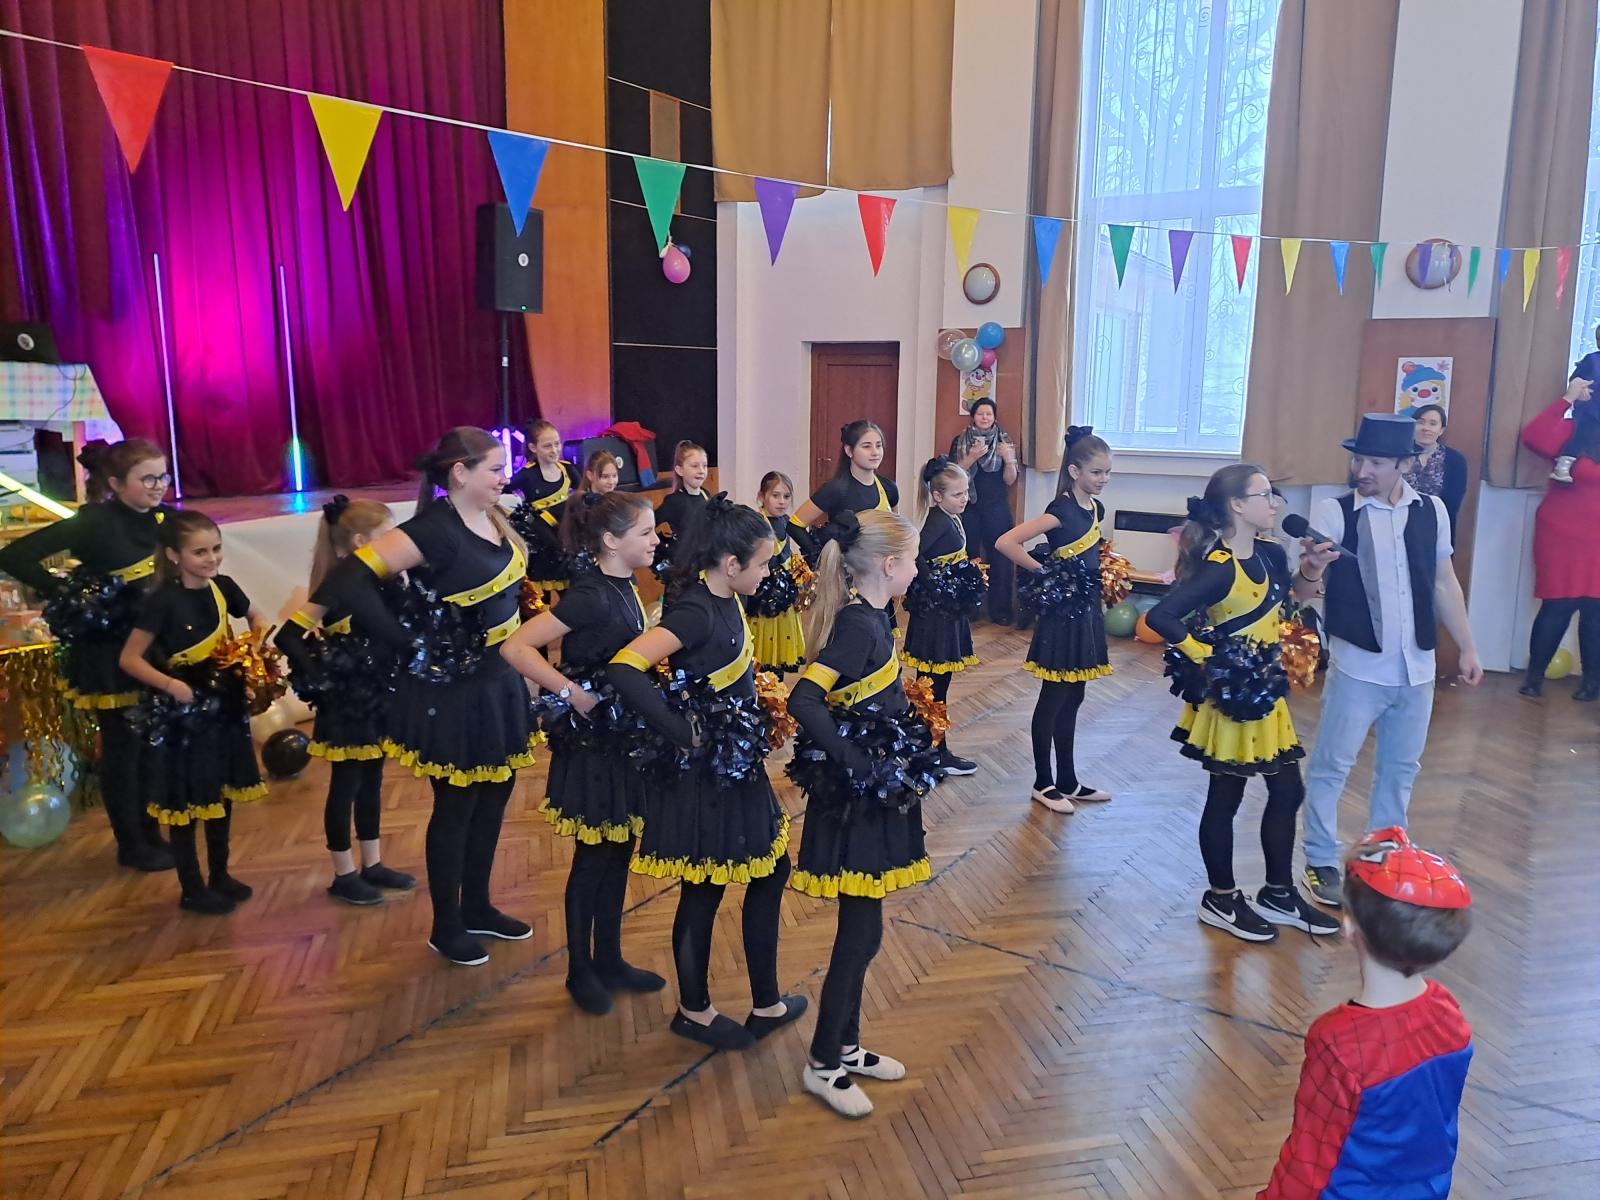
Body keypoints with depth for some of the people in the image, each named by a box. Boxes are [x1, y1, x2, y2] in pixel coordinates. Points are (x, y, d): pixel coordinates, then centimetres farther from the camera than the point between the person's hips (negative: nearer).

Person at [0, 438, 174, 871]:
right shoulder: (94, 523, -18)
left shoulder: (164, 518, -2)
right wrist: (68, 595, -19)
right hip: (108, 653, -6)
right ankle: (132, 846, 20)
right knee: (122, 746, 6)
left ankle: (151, 834, 28)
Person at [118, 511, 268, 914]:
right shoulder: (163, 600, -18)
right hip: (184, 712, -6)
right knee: (187, 800, 6)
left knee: (222, 793, 17)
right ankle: (192, 888, 19)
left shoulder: (223, 587, -2)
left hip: (224, 706, 6)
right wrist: (170, 685, -27)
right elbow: (129, 659, -16)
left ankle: (220, 875, 32)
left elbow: (256, 618, 18)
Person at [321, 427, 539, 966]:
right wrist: (409, 644, -22)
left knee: (495, 795, 18)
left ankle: (477, 907, 37)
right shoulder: (435, 530, -22)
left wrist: (515, 642, 7)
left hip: (498, 679, 8)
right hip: (450, 689, -8)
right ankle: (446, 928, 26)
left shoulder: (493, 518, 1)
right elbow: (348, 581, -29)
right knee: (455, 807, 7)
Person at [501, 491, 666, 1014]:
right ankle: (580, 971, 24)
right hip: (592, 741, -8)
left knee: (619, 852, 17)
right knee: (592, 859, 6)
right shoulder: (591, 595, -22)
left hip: (625, 736, 8)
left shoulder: (624, 587, 4)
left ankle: (609, 960, 32)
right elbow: (515, 647, -28)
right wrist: (572, 694, -24)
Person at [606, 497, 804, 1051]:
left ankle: (766, 1002, 32)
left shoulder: (725, 600, 1)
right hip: (704, 773, -9)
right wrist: (685, 735, -29)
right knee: (704, 892, 8)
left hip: (737, 766, 9)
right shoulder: (696, 614, -25)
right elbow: (624, 670, -37)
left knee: (770, 869, 18)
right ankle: (695, 1012, 29)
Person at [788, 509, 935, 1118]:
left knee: (860, 927, 19)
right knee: (862, 932, 2)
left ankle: (846, 1045, 34)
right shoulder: (860, 626, -21)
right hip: (857, 795, -9)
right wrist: (856, 762, -27)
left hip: (872, 791, 9)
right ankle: (824, 1064, 19)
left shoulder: (868, 616, 7)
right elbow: (804, 701, -33)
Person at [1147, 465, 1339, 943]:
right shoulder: (1219, 568, -24)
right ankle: (1221, 900, 25)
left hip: (1266, 689, 9)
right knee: (1226, 797, 7)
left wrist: (1312, 569, 1)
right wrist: (1203, 657, -24)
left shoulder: (1270, 553, 1)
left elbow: (1285, 601, 18)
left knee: (1287, 791, 16)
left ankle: (1279, 894, 32)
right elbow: (1160, 616, -33)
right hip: (1232, 695, -9)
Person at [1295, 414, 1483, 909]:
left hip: (1417, 668, 5)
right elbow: (1303, 591, -17)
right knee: (1331, 766, 3)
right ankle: (1321, 863, 18)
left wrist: (1468, 648, 13)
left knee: (1401, 768, 16)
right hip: (1358, 666, -4)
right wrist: (1311, 569, -39)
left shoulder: (1431, 510, 2)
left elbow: (1444, 582, 12)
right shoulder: (1334, 512, -12)